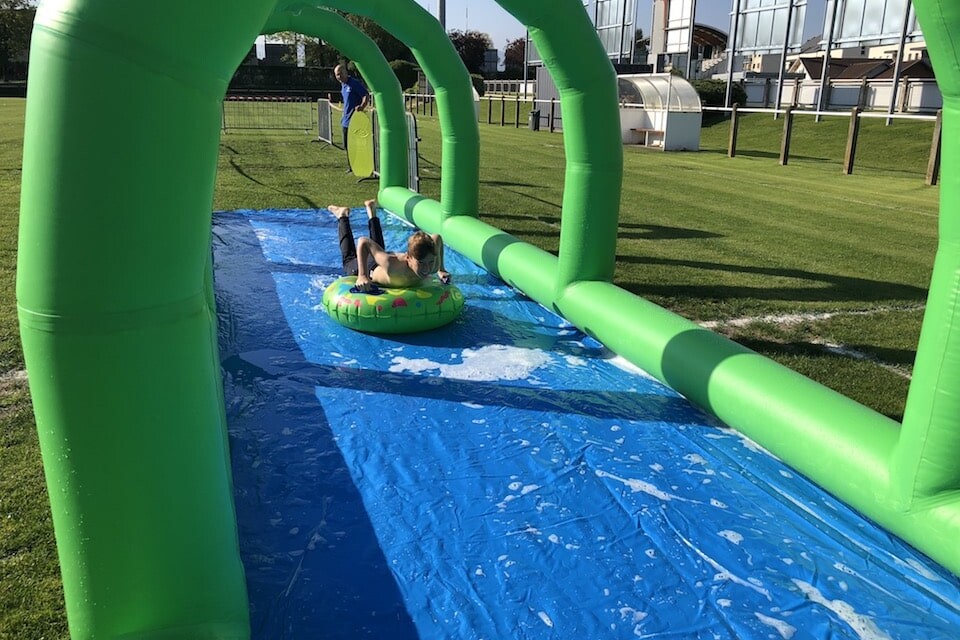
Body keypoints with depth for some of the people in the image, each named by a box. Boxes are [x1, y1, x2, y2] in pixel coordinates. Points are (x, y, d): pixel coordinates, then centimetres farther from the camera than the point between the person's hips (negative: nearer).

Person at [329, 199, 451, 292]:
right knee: (350, 261, 32)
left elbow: (437, 237, -19)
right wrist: (362, 276, -49)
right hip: (373, 270, -4)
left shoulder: (433, 265, -38)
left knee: (379, 248, 41)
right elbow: (363, 242, -42)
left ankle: (371, 212, 57)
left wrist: (440, 270, -14)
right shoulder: (392, 265, -51)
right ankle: (343, 216, 47)